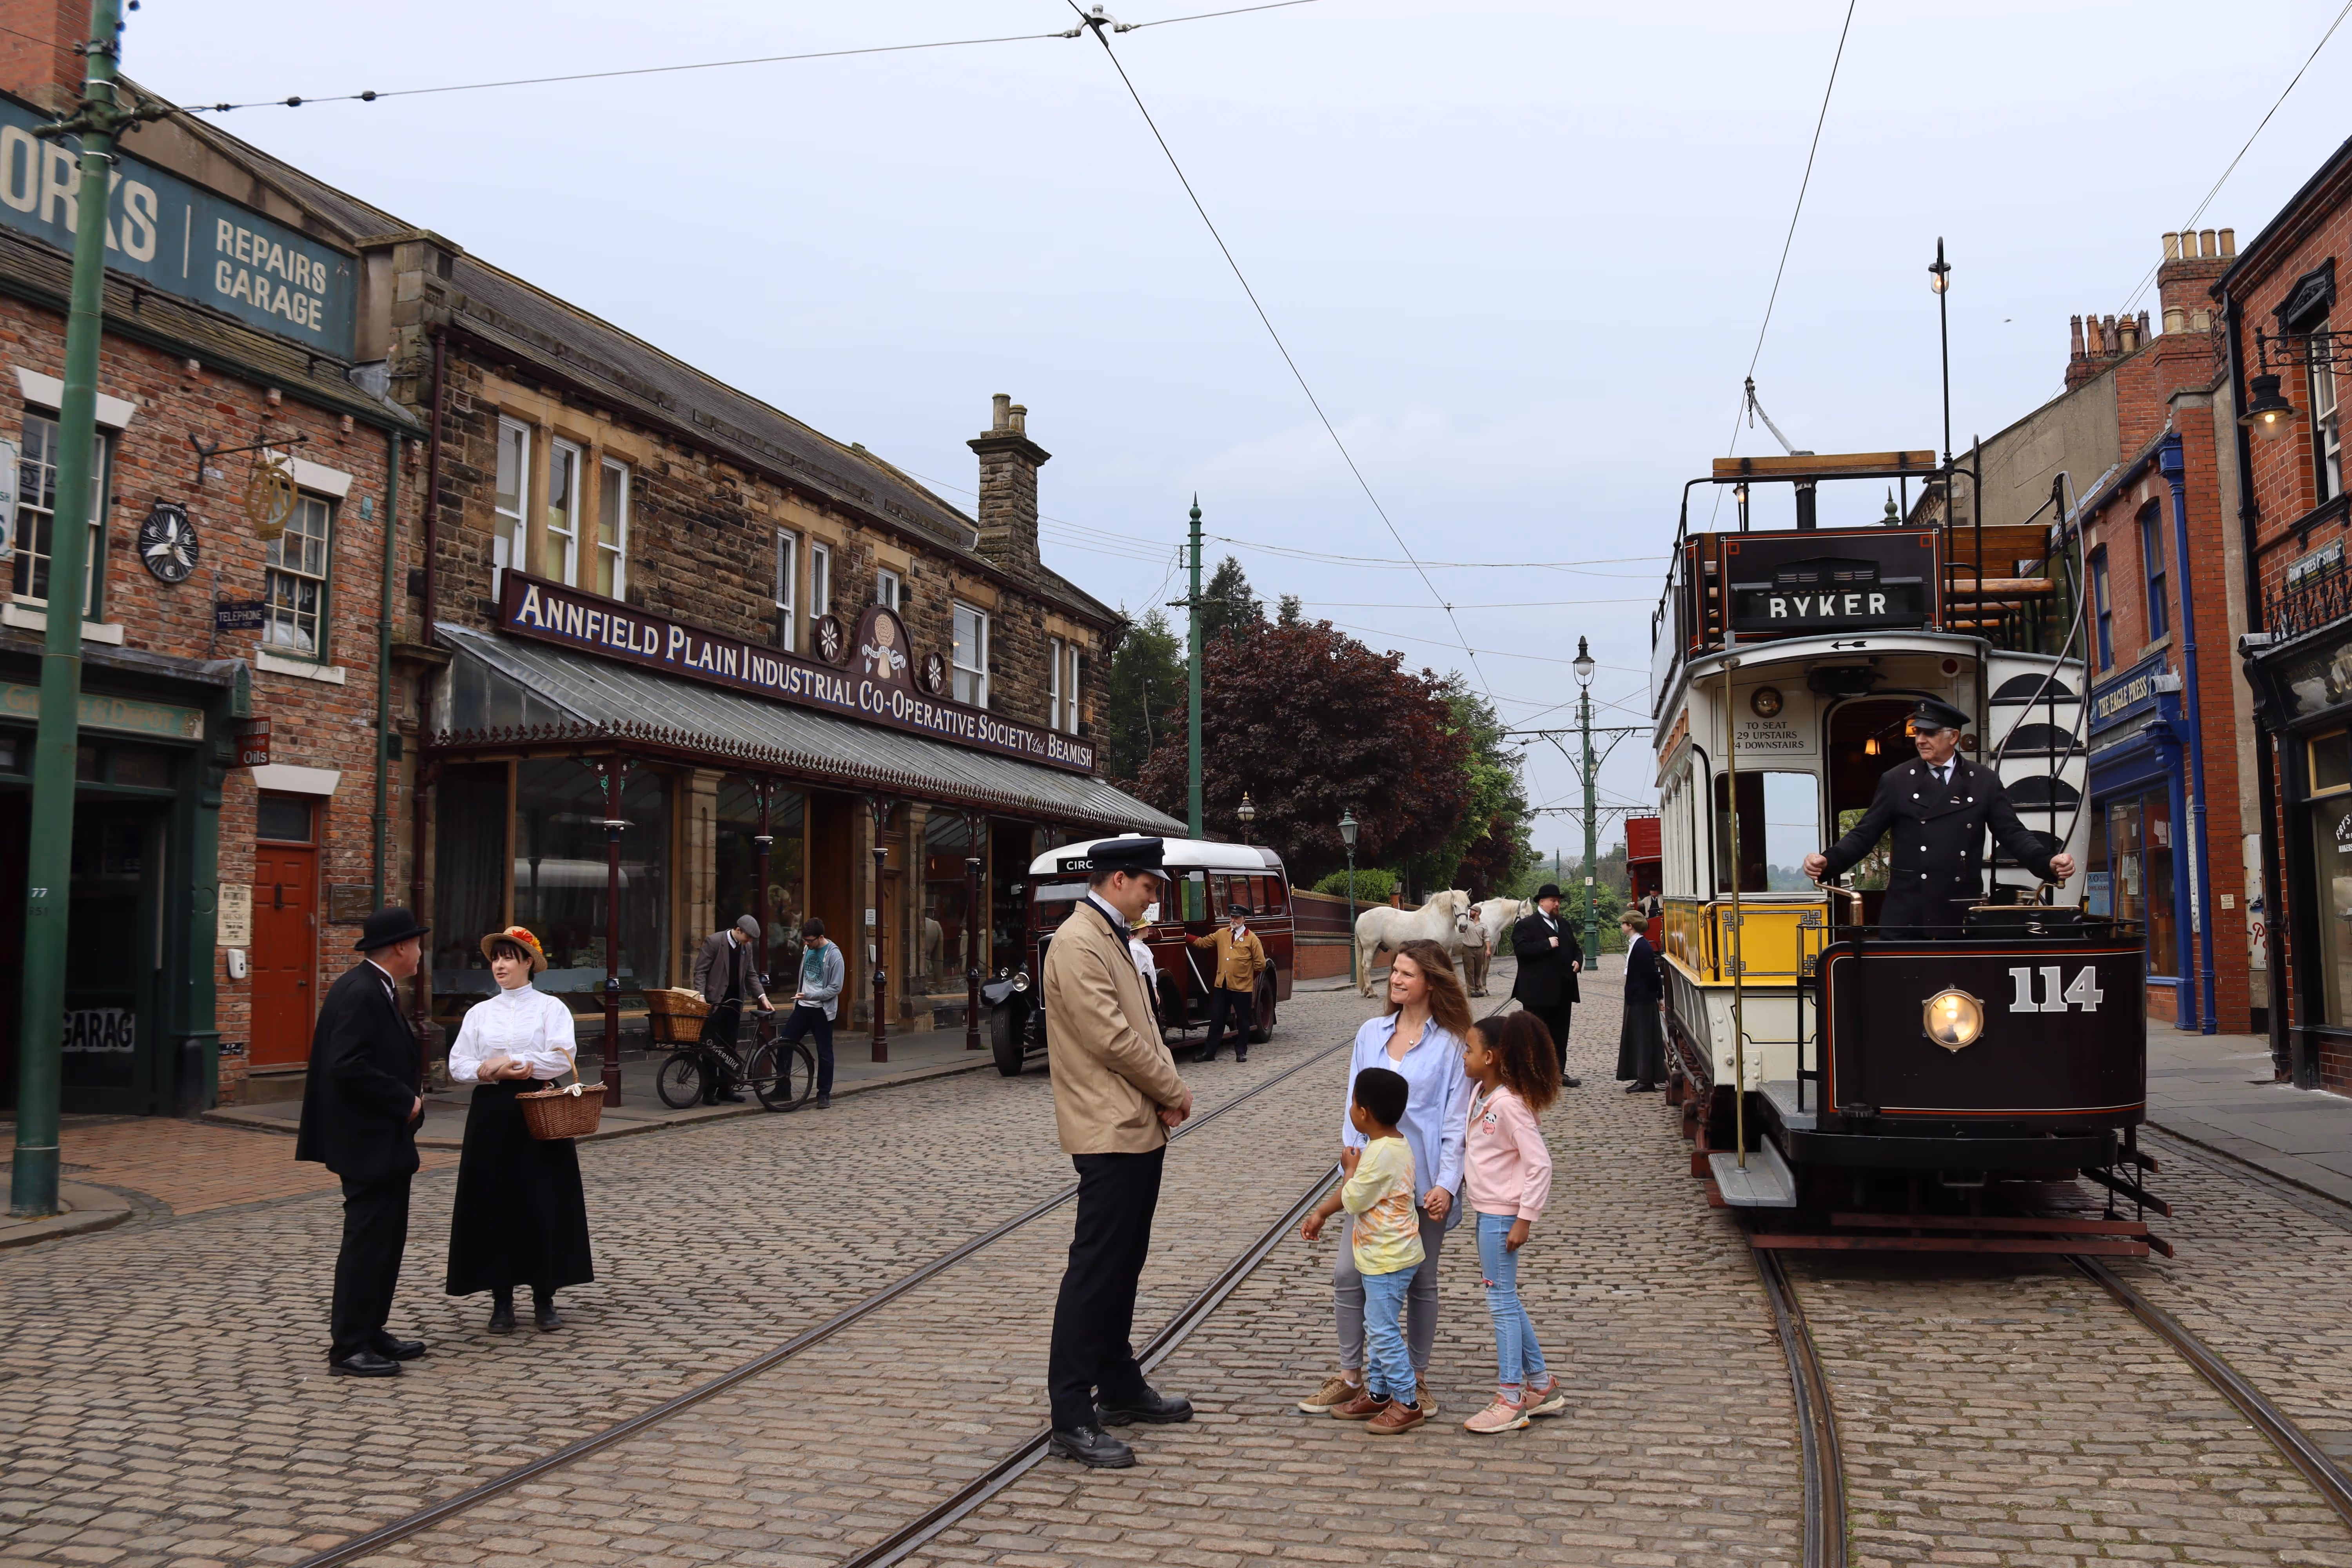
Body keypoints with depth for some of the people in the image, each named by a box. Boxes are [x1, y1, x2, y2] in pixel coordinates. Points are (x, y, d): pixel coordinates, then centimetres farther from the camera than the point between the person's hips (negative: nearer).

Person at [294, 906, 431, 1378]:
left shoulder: (375, 989, 12)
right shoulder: (359, 992, -20)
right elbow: (347, 1067, -27)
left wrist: (410, 1091, 5)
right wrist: (405, 1101, -19)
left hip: (385, 1141, 11)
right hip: (369, 1142, -11)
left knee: (386, 1240, 16)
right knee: (367, 1242, -4)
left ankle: (371, 1334, 25)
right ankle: (348, 1348, 4)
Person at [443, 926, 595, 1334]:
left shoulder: (550, 1007, 2)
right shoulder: (479, 1013, 11)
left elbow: (563, 1058, -12)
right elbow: (457, 1066, 5)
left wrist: (510, 1063, -13)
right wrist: (486, 1072, -14)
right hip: (491, 1115, 3)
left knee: (544, 1202, -1)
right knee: (493, 1203, 1)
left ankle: (544, 1300, 9)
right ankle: (501, 1301, 10)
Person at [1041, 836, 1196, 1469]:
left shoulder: (1112, 939, 15)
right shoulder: (1077, 944, -16)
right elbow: (1112, 1038, -21)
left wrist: (1166, 1091, -1)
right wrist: (1173, 1091, -9)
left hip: (1141, 1127, 10)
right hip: (1109, 1131, -10)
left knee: (1124, 1265, 17)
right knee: (1095, 1270, -6)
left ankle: (1120, 1387, 28)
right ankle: (1071, 1420, -1)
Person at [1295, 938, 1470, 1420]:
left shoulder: (1450, 1045, -5)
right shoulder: (1371, 1033, 6)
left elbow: (1456, 1122, -7)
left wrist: (1446, 1184, -14)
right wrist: (1351, 1150, -4)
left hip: (1423, 1181, -3)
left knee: (1421, 1280, 9)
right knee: (1348, 1272, 2)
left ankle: (1417, 1379, 24)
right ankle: (1350, 1376, 17)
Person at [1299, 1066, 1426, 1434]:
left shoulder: (1382, 1154, -25)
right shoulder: (1391, 1144, 8)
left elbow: (1353, 1199, -19)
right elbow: (1352, 1191, 16)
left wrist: (1352, 1167, -2)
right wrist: (1320, 1214, 13)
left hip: (1389, 1258, -10)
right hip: (1382, 1254, 10)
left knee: (1382, 1329, -4)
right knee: (1376, 1327, 18)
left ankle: (1408, 1403, 5)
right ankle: (1377, 1393, 27)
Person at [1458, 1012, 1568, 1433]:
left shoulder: (1511, 1103, -22)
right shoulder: (1480, 1093, 6)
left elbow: (1540, 1165, -22)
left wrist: (1525, 1219, -21)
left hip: (1502, 1216, -10)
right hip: (1486, 1210, 10)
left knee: (1501, 1302, -1)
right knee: (1506, 1300, 16)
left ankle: (1511, 1401, 8)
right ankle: (1542, 1387, 27)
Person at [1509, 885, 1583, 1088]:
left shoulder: (1564, 925, 18)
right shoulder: (1526, 925, -5)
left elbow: (1576, 947, 27)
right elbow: (1520, 949, -19)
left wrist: (1578, 960, 5)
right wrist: (1547, 944, -23)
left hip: (1563, 991, 7)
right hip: (1538, 992, -7)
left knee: (1560, 1035, 11)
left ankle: (1559, 1072, 18)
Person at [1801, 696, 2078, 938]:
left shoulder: (1985, 782, 7)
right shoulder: (1896, 781, 5)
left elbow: (2013, 834, 4)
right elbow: (1865, 834, 3)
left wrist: (2049, 863, -14)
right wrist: (1828, 861, -13)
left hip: (1962, 915, 1)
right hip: (1906, 917, 0)